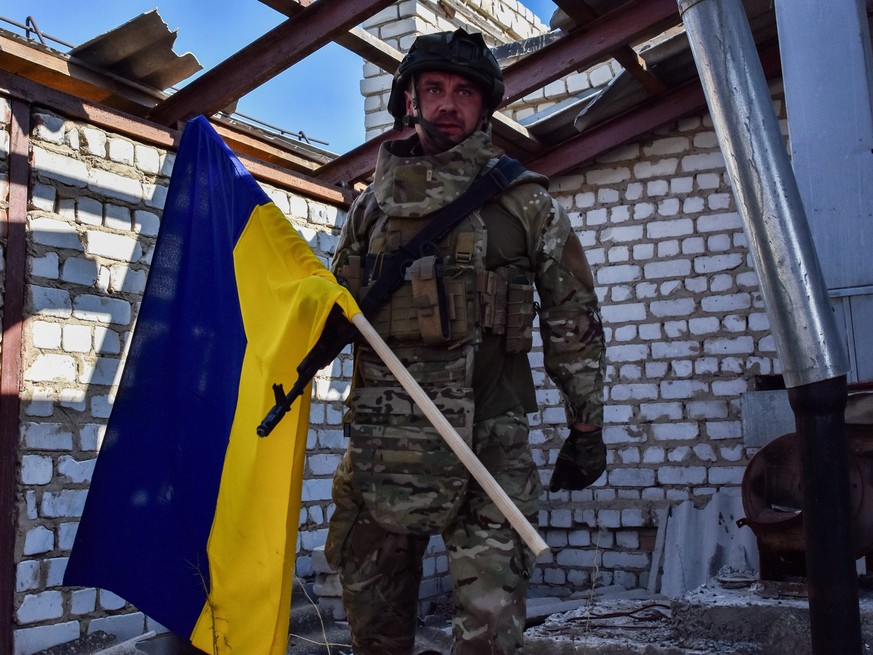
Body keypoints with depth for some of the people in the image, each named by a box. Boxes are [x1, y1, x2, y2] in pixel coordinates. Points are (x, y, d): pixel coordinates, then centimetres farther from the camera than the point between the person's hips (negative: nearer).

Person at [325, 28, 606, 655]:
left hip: (491, 439, -2)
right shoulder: (372, 205, 14)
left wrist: (586, 427, 5)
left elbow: (573, 318, 8)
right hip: (382, 439, 3)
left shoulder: (525, 203, 7)